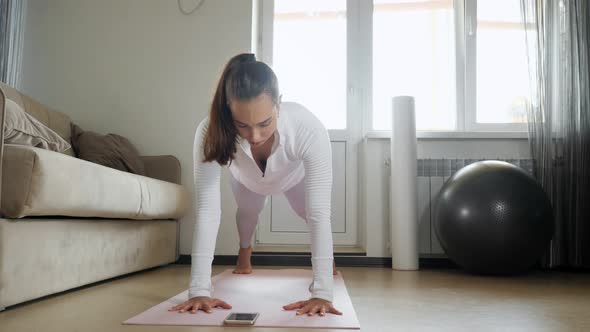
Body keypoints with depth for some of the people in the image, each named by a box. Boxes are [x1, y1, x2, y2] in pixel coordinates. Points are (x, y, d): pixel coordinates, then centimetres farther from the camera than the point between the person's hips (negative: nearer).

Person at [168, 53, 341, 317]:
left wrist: (322, 292, -52)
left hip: (294, 175, -1)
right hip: (247, 178, 1)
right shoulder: (210, 133, -46)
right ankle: (244, 255, 53)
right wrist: (199, 290, -49)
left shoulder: (310, 130, -49)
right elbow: (208, 210, -45)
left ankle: (327, 258, 41)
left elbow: (319, 212, -49)